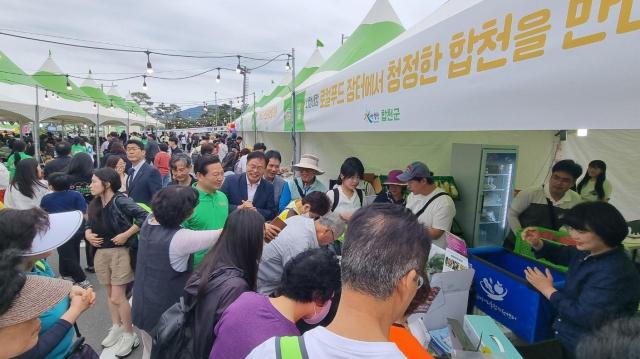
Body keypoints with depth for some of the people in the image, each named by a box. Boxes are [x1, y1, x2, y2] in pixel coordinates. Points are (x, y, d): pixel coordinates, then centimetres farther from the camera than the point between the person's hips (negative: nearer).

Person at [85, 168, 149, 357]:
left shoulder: (120, 201, -18)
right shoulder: (94, 205, 6)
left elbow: (144, 217, -26)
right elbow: (89, 224, 20)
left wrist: (126, 234, -21)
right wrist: (87, 234, -1)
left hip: (120, 252, -7)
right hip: (101, 253, 7)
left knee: (117, 298, -2)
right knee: (110, 294, 18)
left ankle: (130, 335, 16)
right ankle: (116, 327, 37)